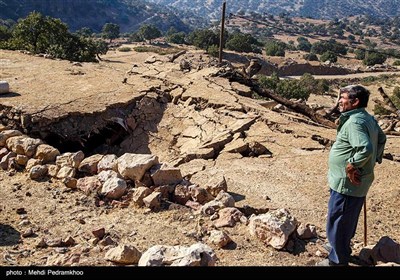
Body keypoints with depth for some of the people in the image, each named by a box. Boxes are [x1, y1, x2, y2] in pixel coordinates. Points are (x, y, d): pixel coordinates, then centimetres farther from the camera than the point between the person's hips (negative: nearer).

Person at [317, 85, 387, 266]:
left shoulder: (354, 122, -25)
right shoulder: (368, 118, 7)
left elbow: (365, 148, -38)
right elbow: (381, 139, 21)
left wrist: (352, 165, -25)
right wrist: (375, 159, 20)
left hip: (347, 184, -10)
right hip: (357, 183, 10)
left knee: (337, 222, 5)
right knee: (348, 220, 26)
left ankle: (337, 261, 19)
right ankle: (342, 248, 46)